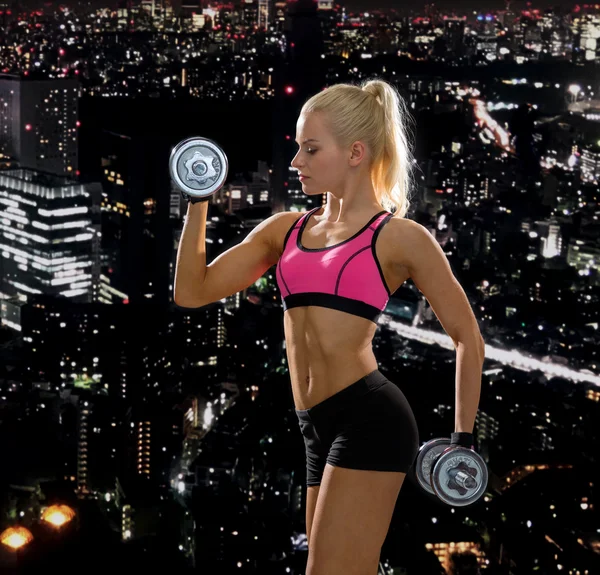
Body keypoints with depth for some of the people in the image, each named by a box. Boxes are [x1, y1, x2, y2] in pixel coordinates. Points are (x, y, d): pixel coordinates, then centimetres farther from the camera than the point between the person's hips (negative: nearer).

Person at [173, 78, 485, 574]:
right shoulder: (285, 230, 14)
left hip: (369, 420, -7)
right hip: (318, 427, 7)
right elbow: (192, 291, 11)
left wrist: (463, 439, 3)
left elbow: (468, 339, 4)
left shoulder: (399, 237, -2)